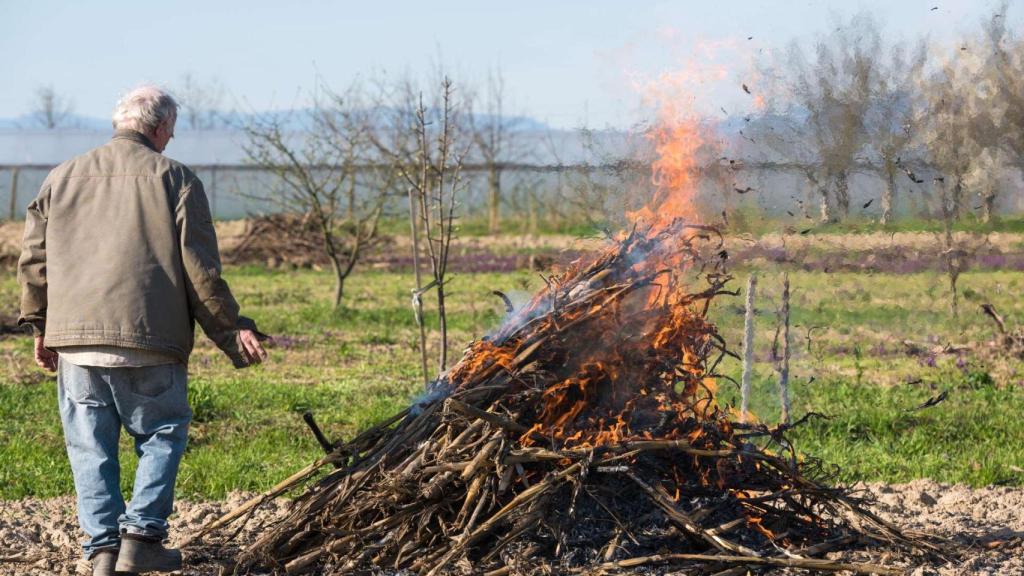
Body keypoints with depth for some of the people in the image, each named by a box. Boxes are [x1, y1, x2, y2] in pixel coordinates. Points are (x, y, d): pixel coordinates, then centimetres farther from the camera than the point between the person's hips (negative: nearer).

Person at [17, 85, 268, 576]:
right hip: (149, 336, -3)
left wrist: (40, 327, 22)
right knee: (163, 433, 10)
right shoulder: (175, 179, 2)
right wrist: (232, 330, 6)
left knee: (90, 444, 9)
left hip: (75, 338, 3)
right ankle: (141, 536, 1)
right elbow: (200, 268, -2)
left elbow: (34, 259, 14)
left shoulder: (63, 177, 14)